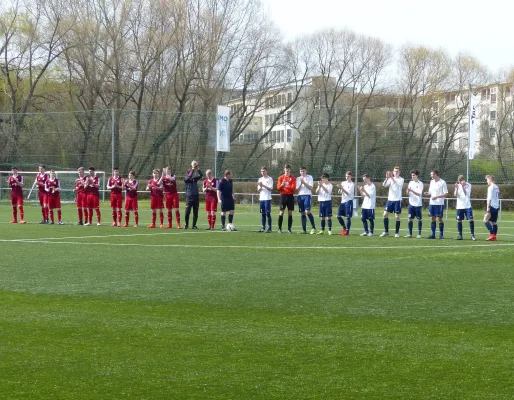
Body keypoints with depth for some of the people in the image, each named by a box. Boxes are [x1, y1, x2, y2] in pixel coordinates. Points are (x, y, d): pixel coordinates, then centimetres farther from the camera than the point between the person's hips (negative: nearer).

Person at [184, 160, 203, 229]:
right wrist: (192, 169, -21)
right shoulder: (186, 179, 1)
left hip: (196, 196, 3)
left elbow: (201, 175, -3)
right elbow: (188, 177, -21)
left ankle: (194, 225, 13)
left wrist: (198, 169, -17)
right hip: (189, 196, -3)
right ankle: (186, 224, 13)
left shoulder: (195, 178, 10)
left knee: (195, 212, 4)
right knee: (187, 212, -6)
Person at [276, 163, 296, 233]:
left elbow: (294, 188, -4)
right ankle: (279, 228, 3)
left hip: (290, 196, 0)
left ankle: (289, 229, 3)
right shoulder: (281, 177, 8)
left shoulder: (293, 178, 5)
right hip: (283, 195, 0)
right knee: (281, 212, -3)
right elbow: (278, 187, 3)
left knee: (290, 213, 0)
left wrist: (287, 186, -20)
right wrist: (281, 185, -18)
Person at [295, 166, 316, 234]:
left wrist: (304, 182, -11)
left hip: (307, 195, -4)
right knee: (302, 213, 3)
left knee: (307, 211, -19)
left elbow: (311, 188, -4)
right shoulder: (298, 179, 15)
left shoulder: (309, 177, 5)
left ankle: (313, 227, -11)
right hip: (300, 196, 4)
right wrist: (300, 184, -7)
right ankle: (304, 229, 5)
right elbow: (297, 190, 9)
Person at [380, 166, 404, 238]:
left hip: (397, 200, -3)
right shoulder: (390, 179, 8)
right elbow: (384, 185, -6)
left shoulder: (401, 179, -2)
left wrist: (392, 177, -34)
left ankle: (397, 232, 8)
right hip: (390, 199, 4)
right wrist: (387, 178, -22)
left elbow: (397, 184, -23)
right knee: (385, 214, -2)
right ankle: (386, 231, 8)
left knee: (397, 216, -1)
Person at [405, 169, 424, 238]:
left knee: (419, 219, 2)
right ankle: (410, 234, 8)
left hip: (418, 204, -4)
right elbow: (408, 194, 9)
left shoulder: (420, 183, -5)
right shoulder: (410, 183, 9)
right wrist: (408, 191, -13)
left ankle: (419, 234, 8)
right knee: (410, 219, 3)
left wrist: (411, 190, -23)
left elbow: (419, 194, -13)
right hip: (411, 203, 4)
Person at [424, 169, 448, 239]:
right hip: (432, 203, 6)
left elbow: (445, 194, -9)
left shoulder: (442, 182, -8)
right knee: (433, 218, 6)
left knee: (440, 218, -2)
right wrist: (428, 193, -4)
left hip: (439, 204, -6)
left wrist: (436, 197, -18)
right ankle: (432, 234, 9)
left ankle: (441, 234, 5)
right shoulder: (432, 182, 12)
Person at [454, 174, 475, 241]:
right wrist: (456, 188, -18)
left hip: (467, 206, -3)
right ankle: (460, 235, 12)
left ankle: (472, 235, -3)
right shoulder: (457, 185, 6)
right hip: (459, 206, 3)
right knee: (459, 220, 3)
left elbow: (466, 193, -14)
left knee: (471, 220, -10)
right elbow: (455, 195, -5)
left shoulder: (468, 185, -1)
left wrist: (463, 186, -23)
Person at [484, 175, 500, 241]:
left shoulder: (491, 187, -11)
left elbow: (489, 199, -16)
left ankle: (492, 234, -20)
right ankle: (494, 236, 7)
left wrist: (488, 207, -16)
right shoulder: (497, 187, 15)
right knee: (494, 222, 9)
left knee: (486, 220, -11)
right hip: (496, 207, 9)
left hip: (492, 206, -9)